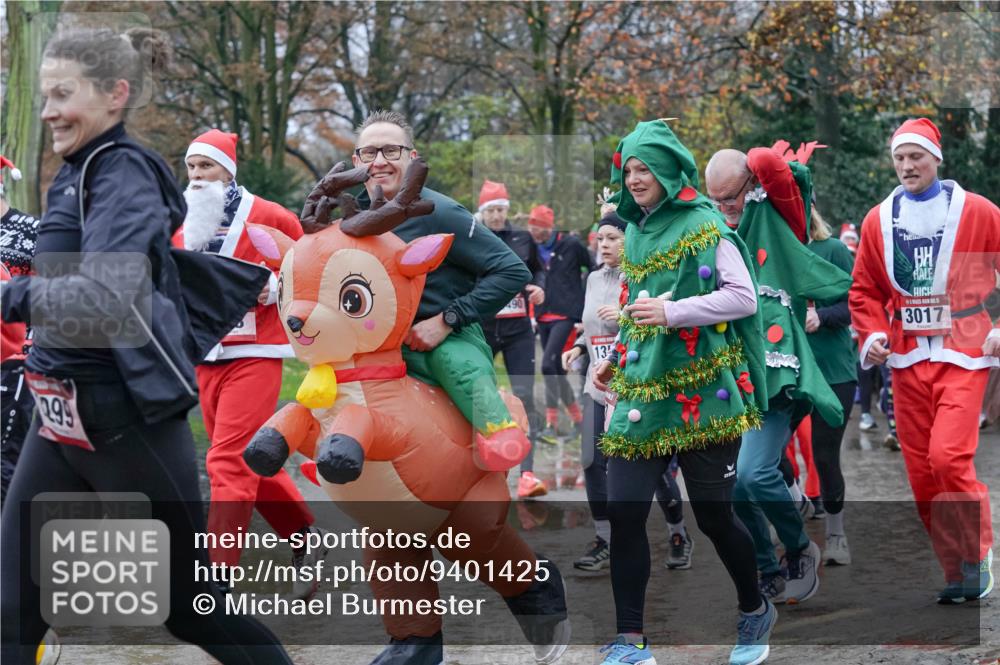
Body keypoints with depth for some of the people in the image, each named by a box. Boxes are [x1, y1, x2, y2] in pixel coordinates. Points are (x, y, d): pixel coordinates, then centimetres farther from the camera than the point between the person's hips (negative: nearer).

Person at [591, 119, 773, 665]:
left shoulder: (704, 227, -6)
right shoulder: (635, 233, 15)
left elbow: (743, 297, -13)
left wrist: (673, 312, -20)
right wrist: (615, 360, 20)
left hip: (702, 393, -6)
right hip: (642, 393, 6)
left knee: (714, 516, 0)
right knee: (623, 513, -4)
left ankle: (755, 611, 26)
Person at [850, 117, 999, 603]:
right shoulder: (878, 220, 8)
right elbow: (865, 288, 13)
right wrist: (872, 334, -2)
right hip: (907, 359, 4)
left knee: (948, 456, -20)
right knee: (921, 470, 3)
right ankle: (954, 573, 14)